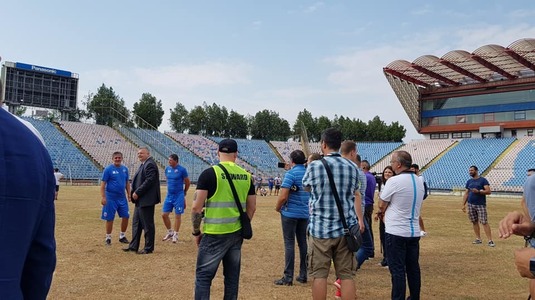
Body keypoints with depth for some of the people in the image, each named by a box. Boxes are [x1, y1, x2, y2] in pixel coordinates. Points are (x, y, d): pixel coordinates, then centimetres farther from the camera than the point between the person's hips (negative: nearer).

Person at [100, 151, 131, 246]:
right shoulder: (108, 169, -8)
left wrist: (129, 194, 8)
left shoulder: (125, 169, 7)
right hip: (111, 198, -5)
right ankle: (108, 238, 18)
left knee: (126, 216, 5)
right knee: (110, 219, 3)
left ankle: (122, 236, 21)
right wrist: (103, 197, -15)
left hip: (122, 197, 5)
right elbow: (103, 184, -9)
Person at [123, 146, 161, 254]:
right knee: (136, 223, 16)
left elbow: (149, 181, -23)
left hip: (146, 200, -11)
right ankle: (133, 246, 25)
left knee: (148, 225, -1)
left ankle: (149, 248, 8)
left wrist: (137, 193, -20)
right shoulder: (144, 164, 18)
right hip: (140, 200, 11)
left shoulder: (150, 164, -14)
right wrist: (134, 193, 8)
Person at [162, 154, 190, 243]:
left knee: (177, 215, 2)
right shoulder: (167, 168, 5)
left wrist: (184, 193, 10)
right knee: (164, 214, 5)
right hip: (169, 195, 6)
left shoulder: (182, 170, -11)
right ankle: (170, 232, 23)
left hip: (178, 196, -6)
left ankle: (175, 234, 15)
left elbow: (187, 182, -1)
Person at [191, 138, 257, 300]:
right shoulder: (246, 176, 5)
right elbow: (251, 208, 11)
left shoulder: (210, 173, -10)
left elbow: (196, 208, -11)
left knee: (203, 276, 4)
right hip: (237, 234, 5)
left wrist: (196, 232, 2)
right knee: (232, 276, 15)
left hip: (214, 234, -5)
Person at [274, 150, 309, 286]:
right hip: (305, 213, 6)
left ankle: (288, 277, 1)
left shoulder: (291, 173, -13)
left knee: (289, 244, -1)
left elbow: (283, 196, -19)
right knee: (303, 243, 11)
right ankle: (303, 275, 18)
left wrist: (277, 208, -2)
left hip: (290, 213, -6)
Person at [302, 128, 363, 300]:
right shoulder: (352, 167, 5)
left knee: (319, 274, 5)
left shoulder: (315, 166, -6)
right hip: (346, 229, 4)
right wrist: (360, 219, 29)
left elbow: (306, 187, 15)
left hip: (321, 229, -3)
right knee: (347, 274, 8)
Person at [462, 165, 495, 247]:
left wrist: (478, 191, -24)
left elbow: (488, 191, -10)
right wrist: (463, 204, 7)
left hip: (481, 205, -5)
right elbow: (466, 194, 14)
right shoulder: (469, 181, 14)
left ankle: (490, 240, -7)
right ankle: (478, 239, 18)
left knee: (484, 222, -9)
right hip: (471, 205, 5)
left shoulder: (483, 180, -2)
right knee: (474, 222, 8)